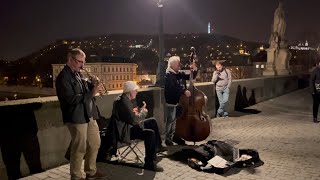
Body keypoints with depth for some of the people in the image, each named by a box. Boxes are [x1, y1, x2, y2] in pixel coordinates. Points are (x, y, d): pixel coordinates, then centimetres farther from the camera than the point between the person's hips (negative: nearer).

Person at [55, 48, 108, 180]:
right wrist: (91, 93, -23)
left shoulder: (77, 73, 11)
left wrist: (91, 84, 0)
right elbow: (71, 99, -24)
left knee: (95, 143, 17)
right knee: (80, 148, 1)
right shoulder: (63, 77, -16)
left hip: (89, 115, 9)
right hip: (77, 117, -9)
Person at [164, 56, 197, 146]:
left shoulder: (180, 73, 9)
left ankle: (175, 136, 32)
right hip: (171, 102, -8)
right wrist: (184, 91, -33)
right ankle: (168, 138, 12)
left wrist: (194, 70, -2)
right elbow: (173, 88, -29)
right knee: (171, 120, 0)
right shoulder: (168, 75, -16)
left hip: (180, 101, 9)